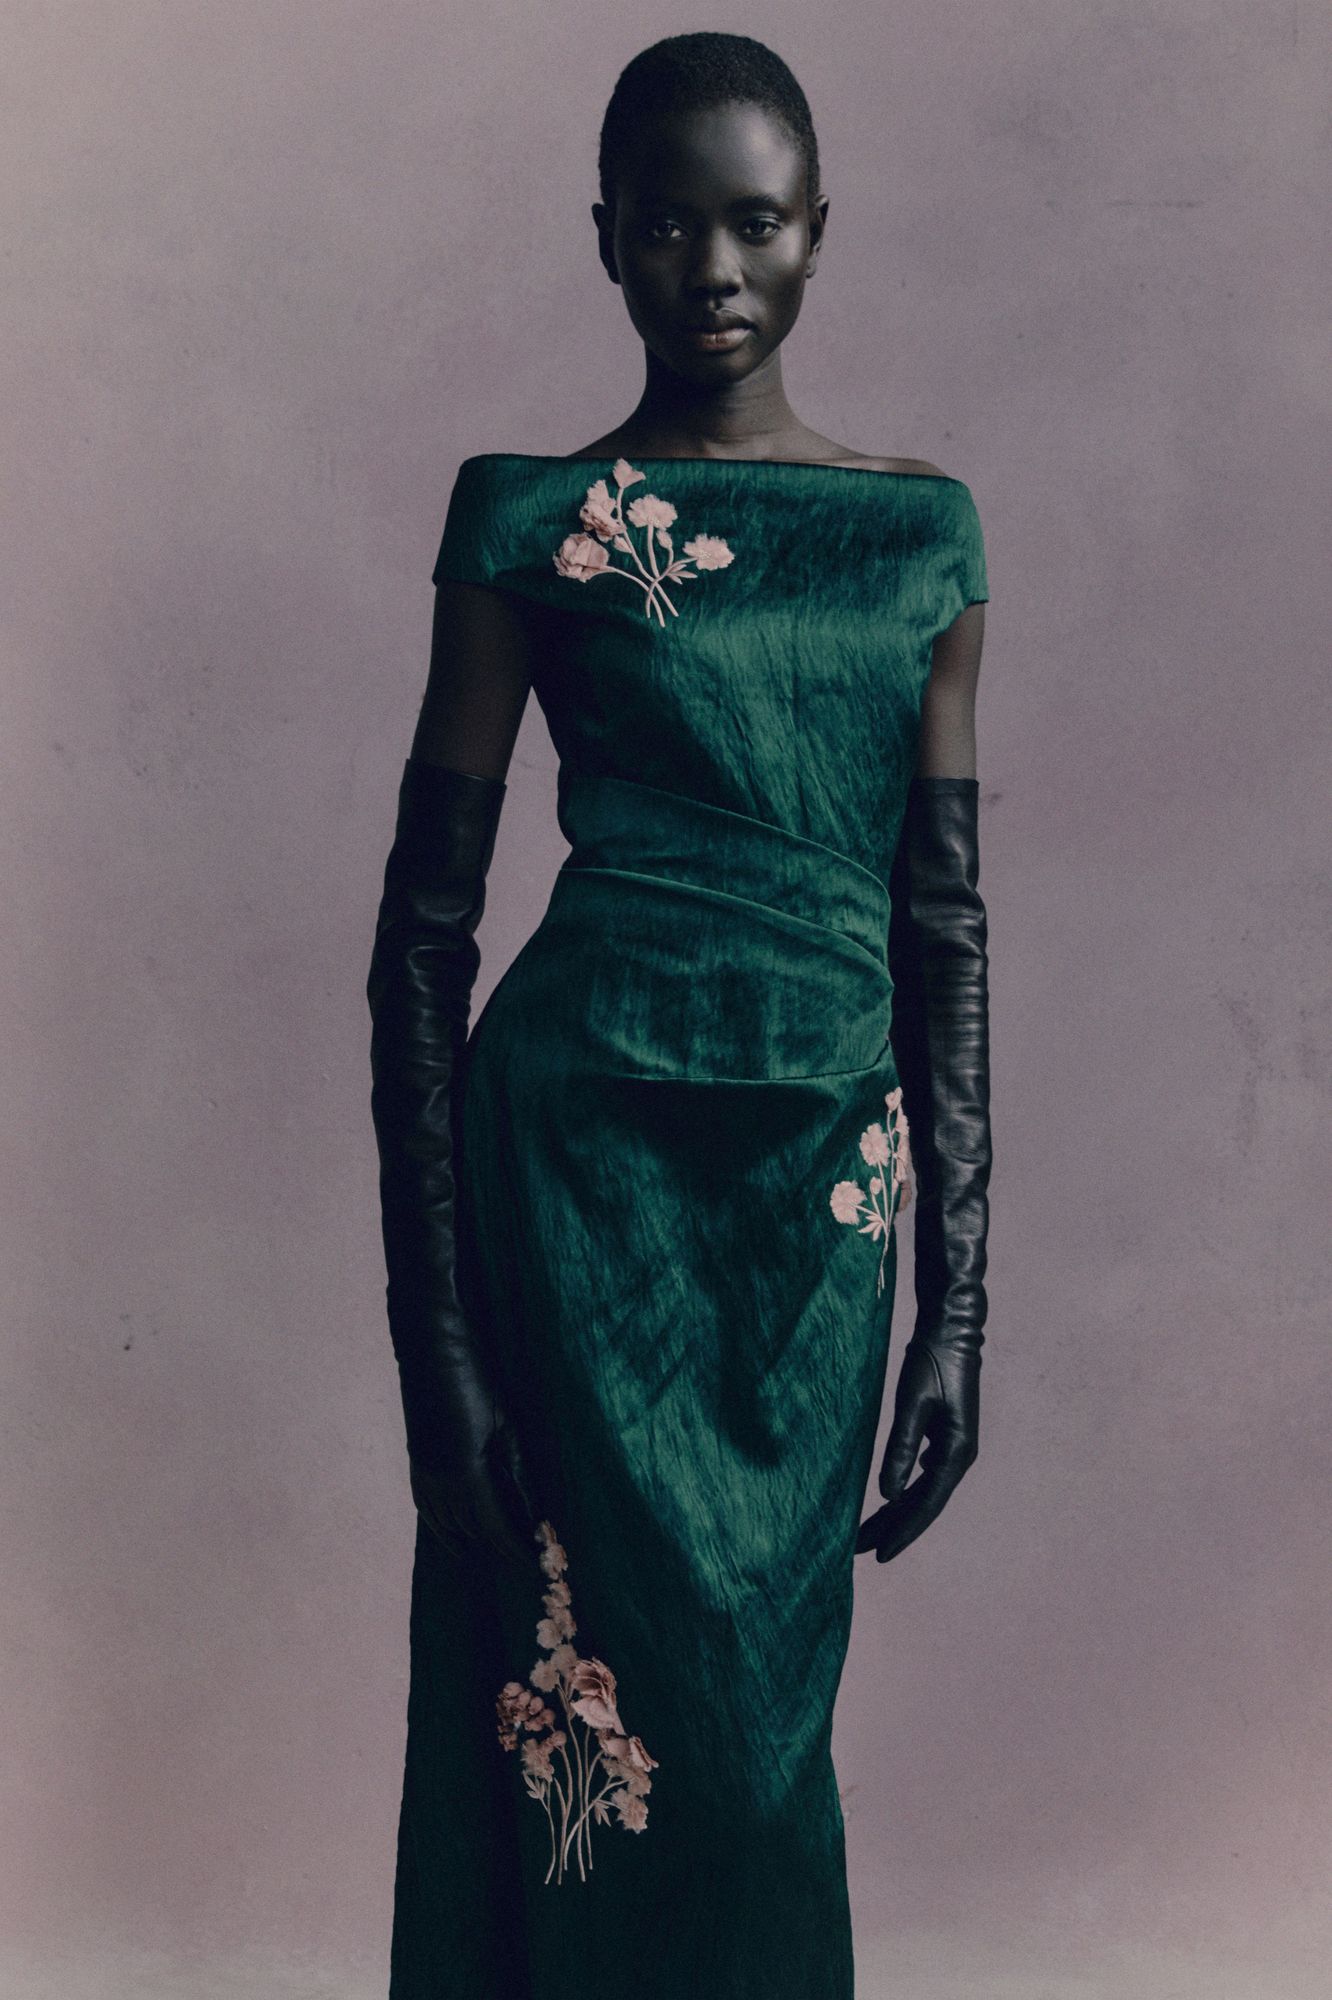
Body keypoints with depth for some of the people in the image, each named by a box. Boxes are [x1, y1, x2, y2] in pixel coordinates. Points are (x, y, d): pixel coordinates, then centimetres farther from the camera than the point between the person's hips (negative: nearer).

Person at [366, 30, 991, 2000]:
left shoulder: (921, 532, 8)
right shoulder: (530, 517, 0)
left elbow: (945, 926, 8)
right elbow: (425, 922, -1)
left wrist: (956, 1309, 5)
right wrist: (435, 1326, -8)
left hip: (830, 1169, 3)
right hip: (584, 1145, -2)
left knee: (768, 1724, 11)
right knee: (619, 1709, 1)